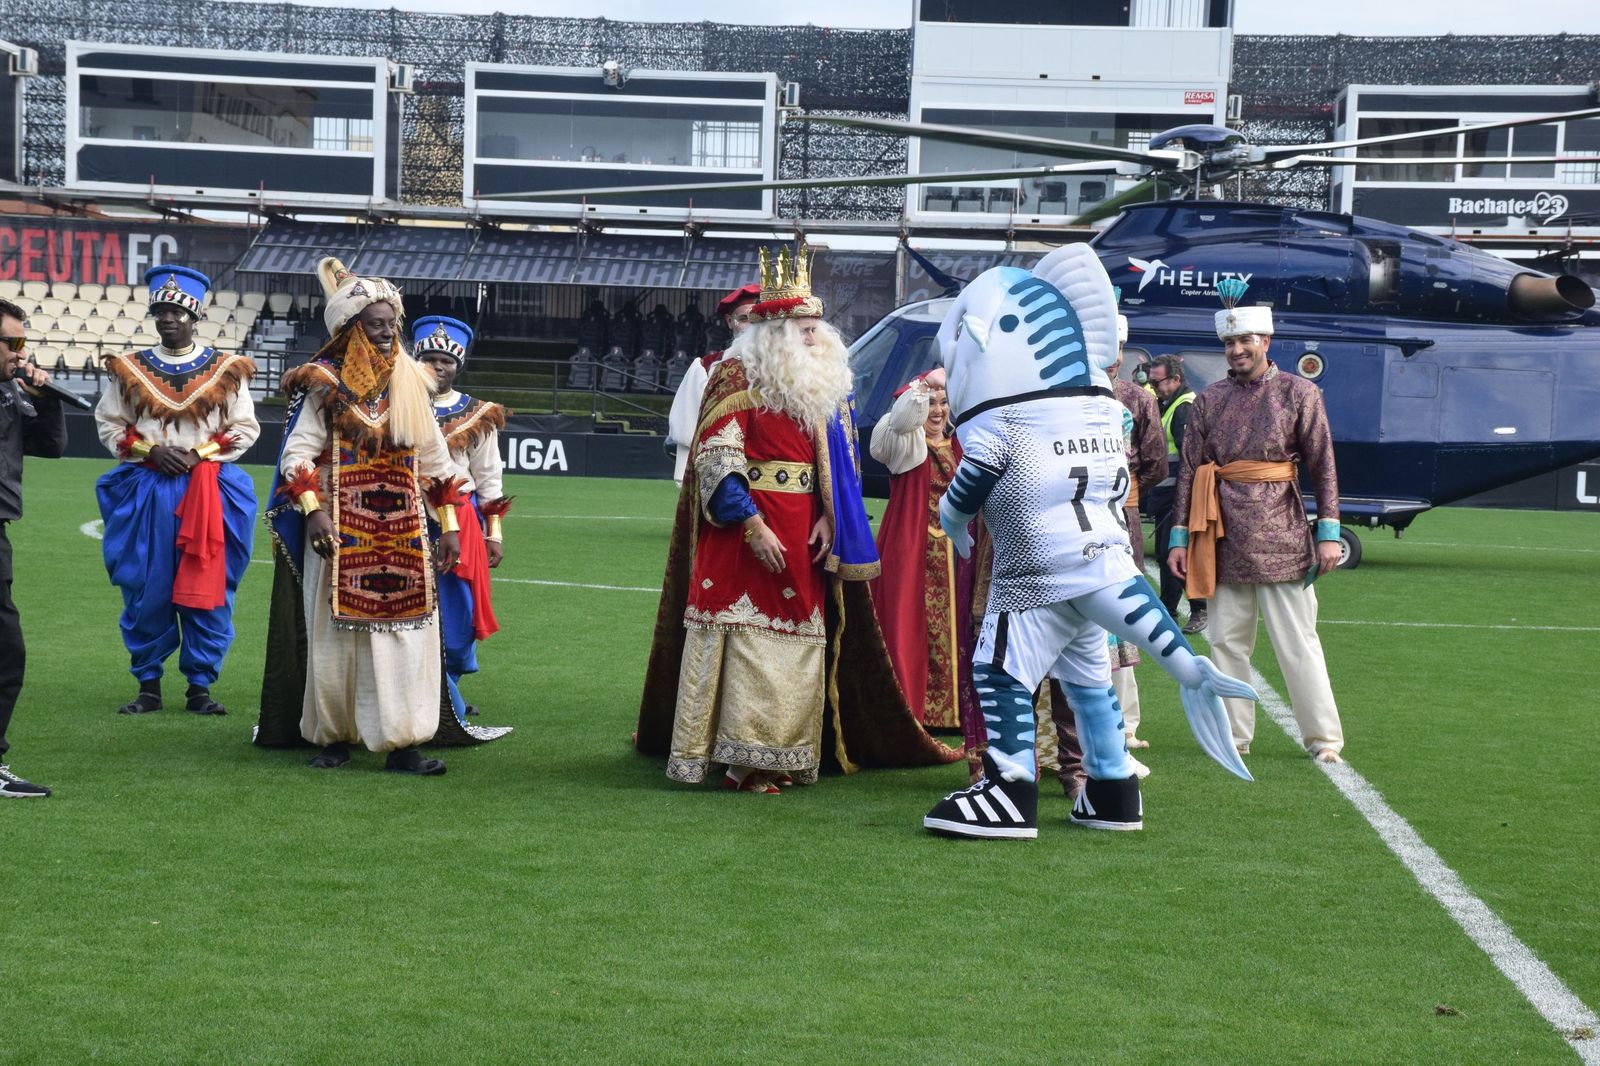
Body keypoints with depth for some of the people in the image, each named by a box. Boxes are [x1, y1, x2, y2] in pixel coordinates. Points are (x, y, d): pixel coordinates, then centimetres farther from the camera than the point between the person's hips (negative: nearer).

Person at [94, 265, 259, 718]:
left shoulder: (226, 371, 4)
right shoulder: (129, 370, 6)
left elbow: (245, 429, 5)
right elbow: (109, 425, 9)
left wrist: (200, 453, -9)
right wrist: (151, 450, -7)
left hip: (209, 491, -1)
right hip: (145, 492, 1)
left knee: (205, 591, 0)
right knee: (145, 592, 2)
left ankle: (200, 685, 8)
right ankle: (148, 685, 12)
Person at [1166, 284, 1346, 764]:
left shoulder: (1299, 393, 2)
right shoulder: (1209, 399, 9)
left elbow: (1323, 467, 1)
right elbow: (1190, 471, 8)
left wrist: (1328, 533, -5)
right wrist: (1181, 536, 3)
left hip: (1280, 534, -3)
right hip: (1225, 535, 3)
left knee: (1296, 640, -1)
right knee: (1226, 640, 6)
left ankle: (1324, 738, 5)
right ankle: (1234, 735, 15)